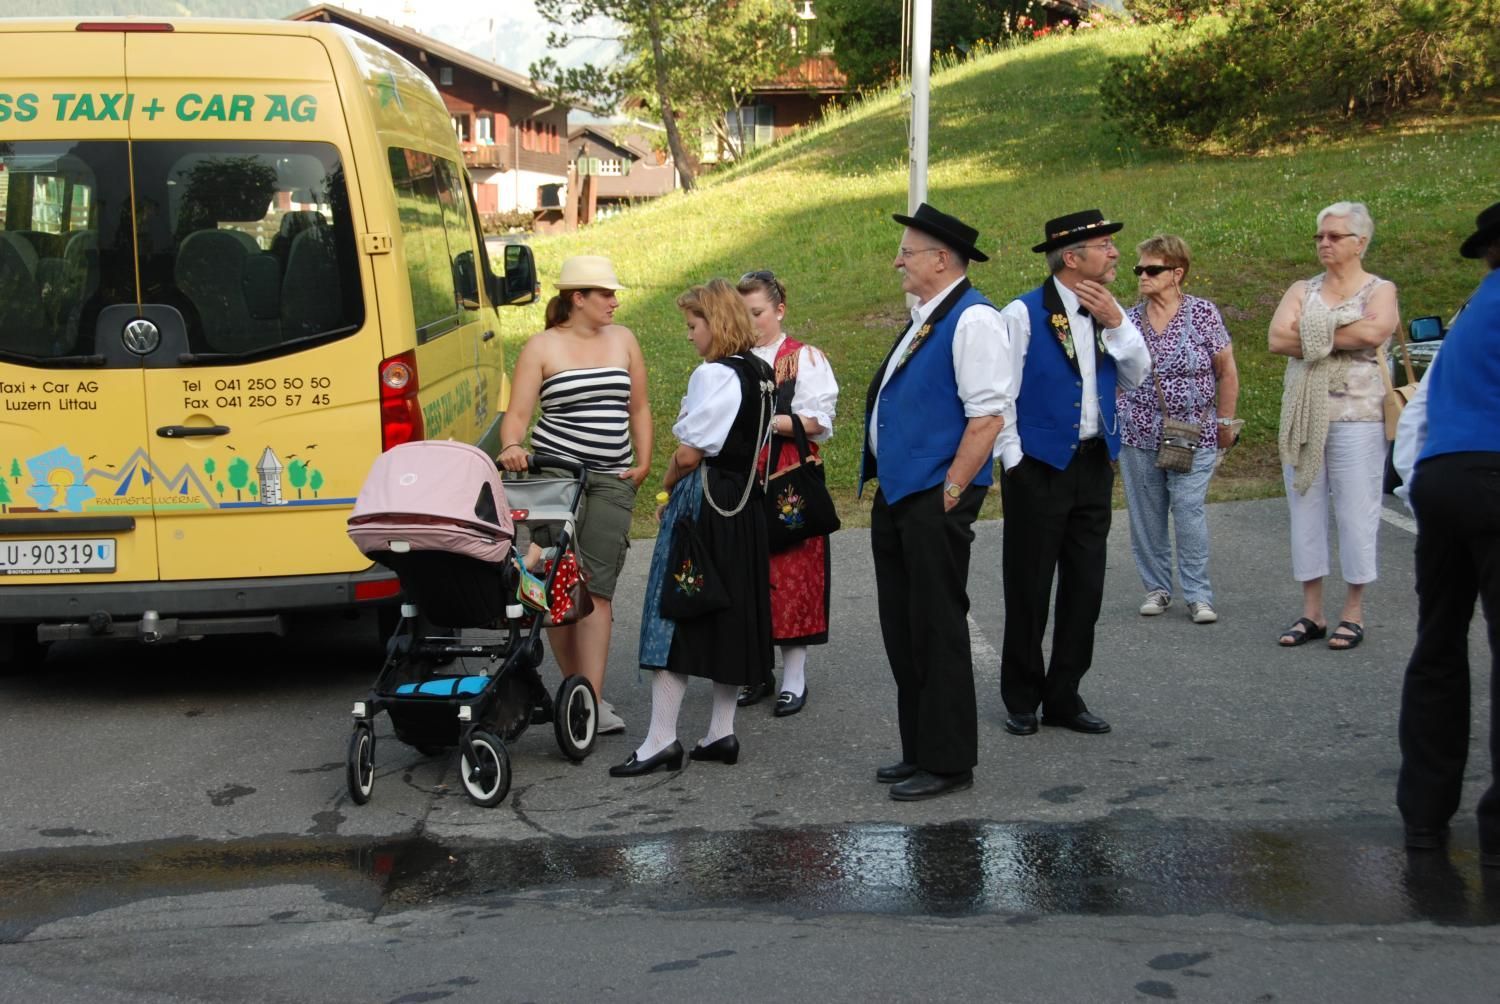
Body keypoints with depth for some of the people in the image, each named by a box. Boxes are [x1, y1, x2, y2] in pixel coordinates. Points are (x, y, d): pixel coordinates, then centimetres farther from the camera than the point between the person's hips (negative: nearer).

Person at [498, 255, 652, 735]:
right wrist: (512, 447, -24)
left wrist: (643, 462, 10)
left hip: (612, 480, 2)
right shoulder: (542, 346, 2)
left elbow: (638, 408, 19)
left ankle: (592, 699, -8)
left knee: (597, 588, -6)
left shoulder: (623, 339, 13)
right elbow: (518, 412, -4)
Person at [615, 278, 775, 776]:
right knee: (732, 615, 12)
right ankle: (721, 733, 18)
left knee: (674, 615, -5)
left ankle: (661, 739, -4)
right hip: (744, 507, 9)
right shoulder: (761, 376, 10)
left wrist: (667, 490, -1)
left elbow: (689, 454, -18)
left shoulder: (713, 375, -17)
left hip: (701, 503, -9)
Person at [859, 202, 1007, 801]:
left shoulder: (972, 320, -14)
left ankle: (947, 762, 9)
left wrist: (948, 494, -20)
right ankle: (919, 752, 26)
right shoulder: (924, 320, 16)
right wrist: (886, 486, 19)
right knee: (902, 631, 15)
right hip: (897, 500, 10)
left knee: (936, 629, -2)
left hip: (935, 502, -10)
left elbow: (988, 416, -20)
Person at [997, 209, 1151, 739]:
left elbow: (1136, 377, 4)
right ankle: (1022, 700, 18)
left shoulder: (1107, 311, 8)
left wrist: (1117, 323, -8)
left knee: (1085, 587, 10)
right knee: (1028, 590, 4)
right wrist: (1014, 461, -10)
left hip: (1094, 465, 6)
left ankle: (1064, 696, 21)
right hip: (1040, 468, -6)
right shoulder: (1023, 313, -10)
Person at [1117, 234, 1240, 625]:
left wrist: (1225, 423, 2)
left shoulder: (1203, 314, -4)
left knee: (1189, 510, -7)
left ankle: (1198, 595, 1)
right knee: (1145, 515, 6)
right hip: (1138, 434, 3)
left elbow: (1227, 373, 1)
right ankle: (1156, 588, 19)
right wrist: (1115, 422, 8)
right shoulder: (1129, 319, 4)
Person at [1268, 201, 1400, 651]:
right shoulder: (1302, 290, 12)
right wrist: (1346, 335, -10)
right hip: (1302, 416, 4)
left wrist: (1314, 336, -9)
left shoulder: (1380, 290, 2)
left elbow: (1375, 332, -19)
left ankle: (1354, 613, 8)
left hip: (1356, 416, -4)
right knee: (1305, 511, 6)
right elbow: (1277, 338, -5)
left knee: (1356, 513, -2)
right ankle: (1311, 613, 13)